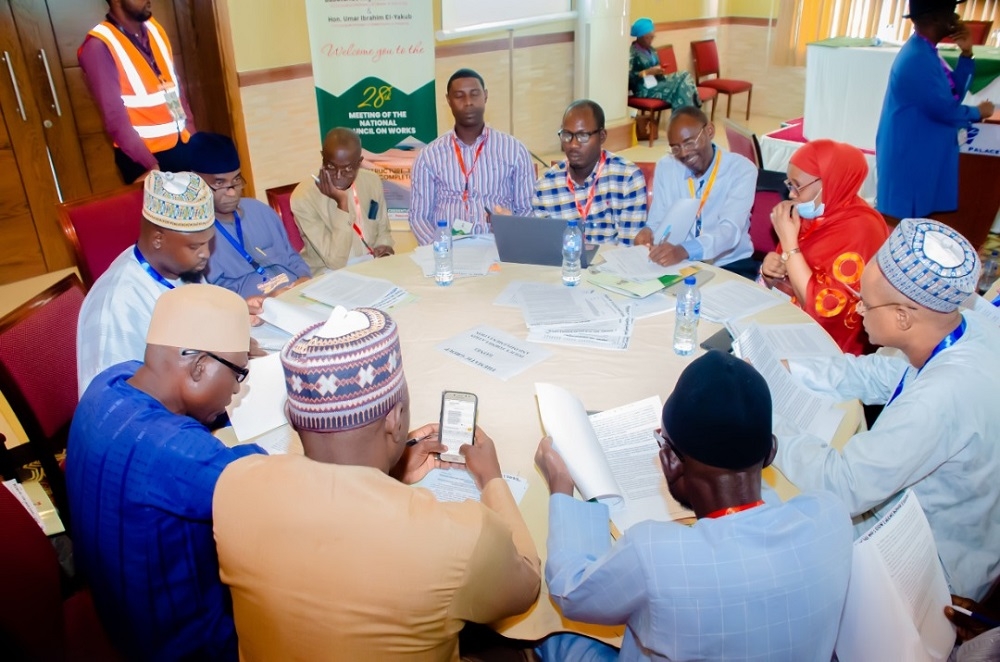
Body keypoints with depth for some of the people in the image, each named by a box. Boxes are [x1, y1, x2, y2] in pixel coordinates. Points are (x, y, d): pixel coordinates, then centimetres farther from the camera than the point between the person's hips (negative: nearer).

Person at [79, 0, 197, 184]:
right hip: (143, 155, -6)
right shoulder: (99, 47, -14)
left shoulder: (153, 28, 6)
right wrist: (151, 165, -18)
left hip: (182, 145, 6)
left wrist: (193, 135, 5)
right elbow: (114, 119, -16)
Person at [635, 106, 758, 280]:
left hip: (730, 265, -3)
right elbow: (657, 219, 3)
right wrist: (649, 232, -24)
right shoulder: (665, 167, 3)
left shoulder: (742, 169, -8)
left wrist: (684, 250, -41)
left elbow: (730, 230, -22)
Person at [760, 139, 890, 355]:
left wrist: (788, 241, -22)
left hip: (829, 345, -6)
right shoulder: (813, 215, 1)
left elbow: (822, 309, -26)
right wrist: (770, 272, -12)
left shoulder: (861, 231, -20)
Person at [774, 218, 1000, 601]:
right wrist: (781, 368, -6)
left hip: (939, 566, -7)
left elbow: (845, 486, -34)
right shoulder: (969, 328, -13)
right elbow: (875, 375, 1)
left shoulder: (943, 396, -39)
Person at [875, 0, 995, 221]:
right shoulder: (917, 58, -22)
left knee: (917, 217, 15)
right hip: (910, 158, -10)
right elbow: (945, 110, -19)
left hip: (924, 156, 10)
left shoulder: (926, 52, 11)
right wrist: (978, 113, 0)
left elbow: (954, 95, 13)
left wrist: (966, 54, 3)